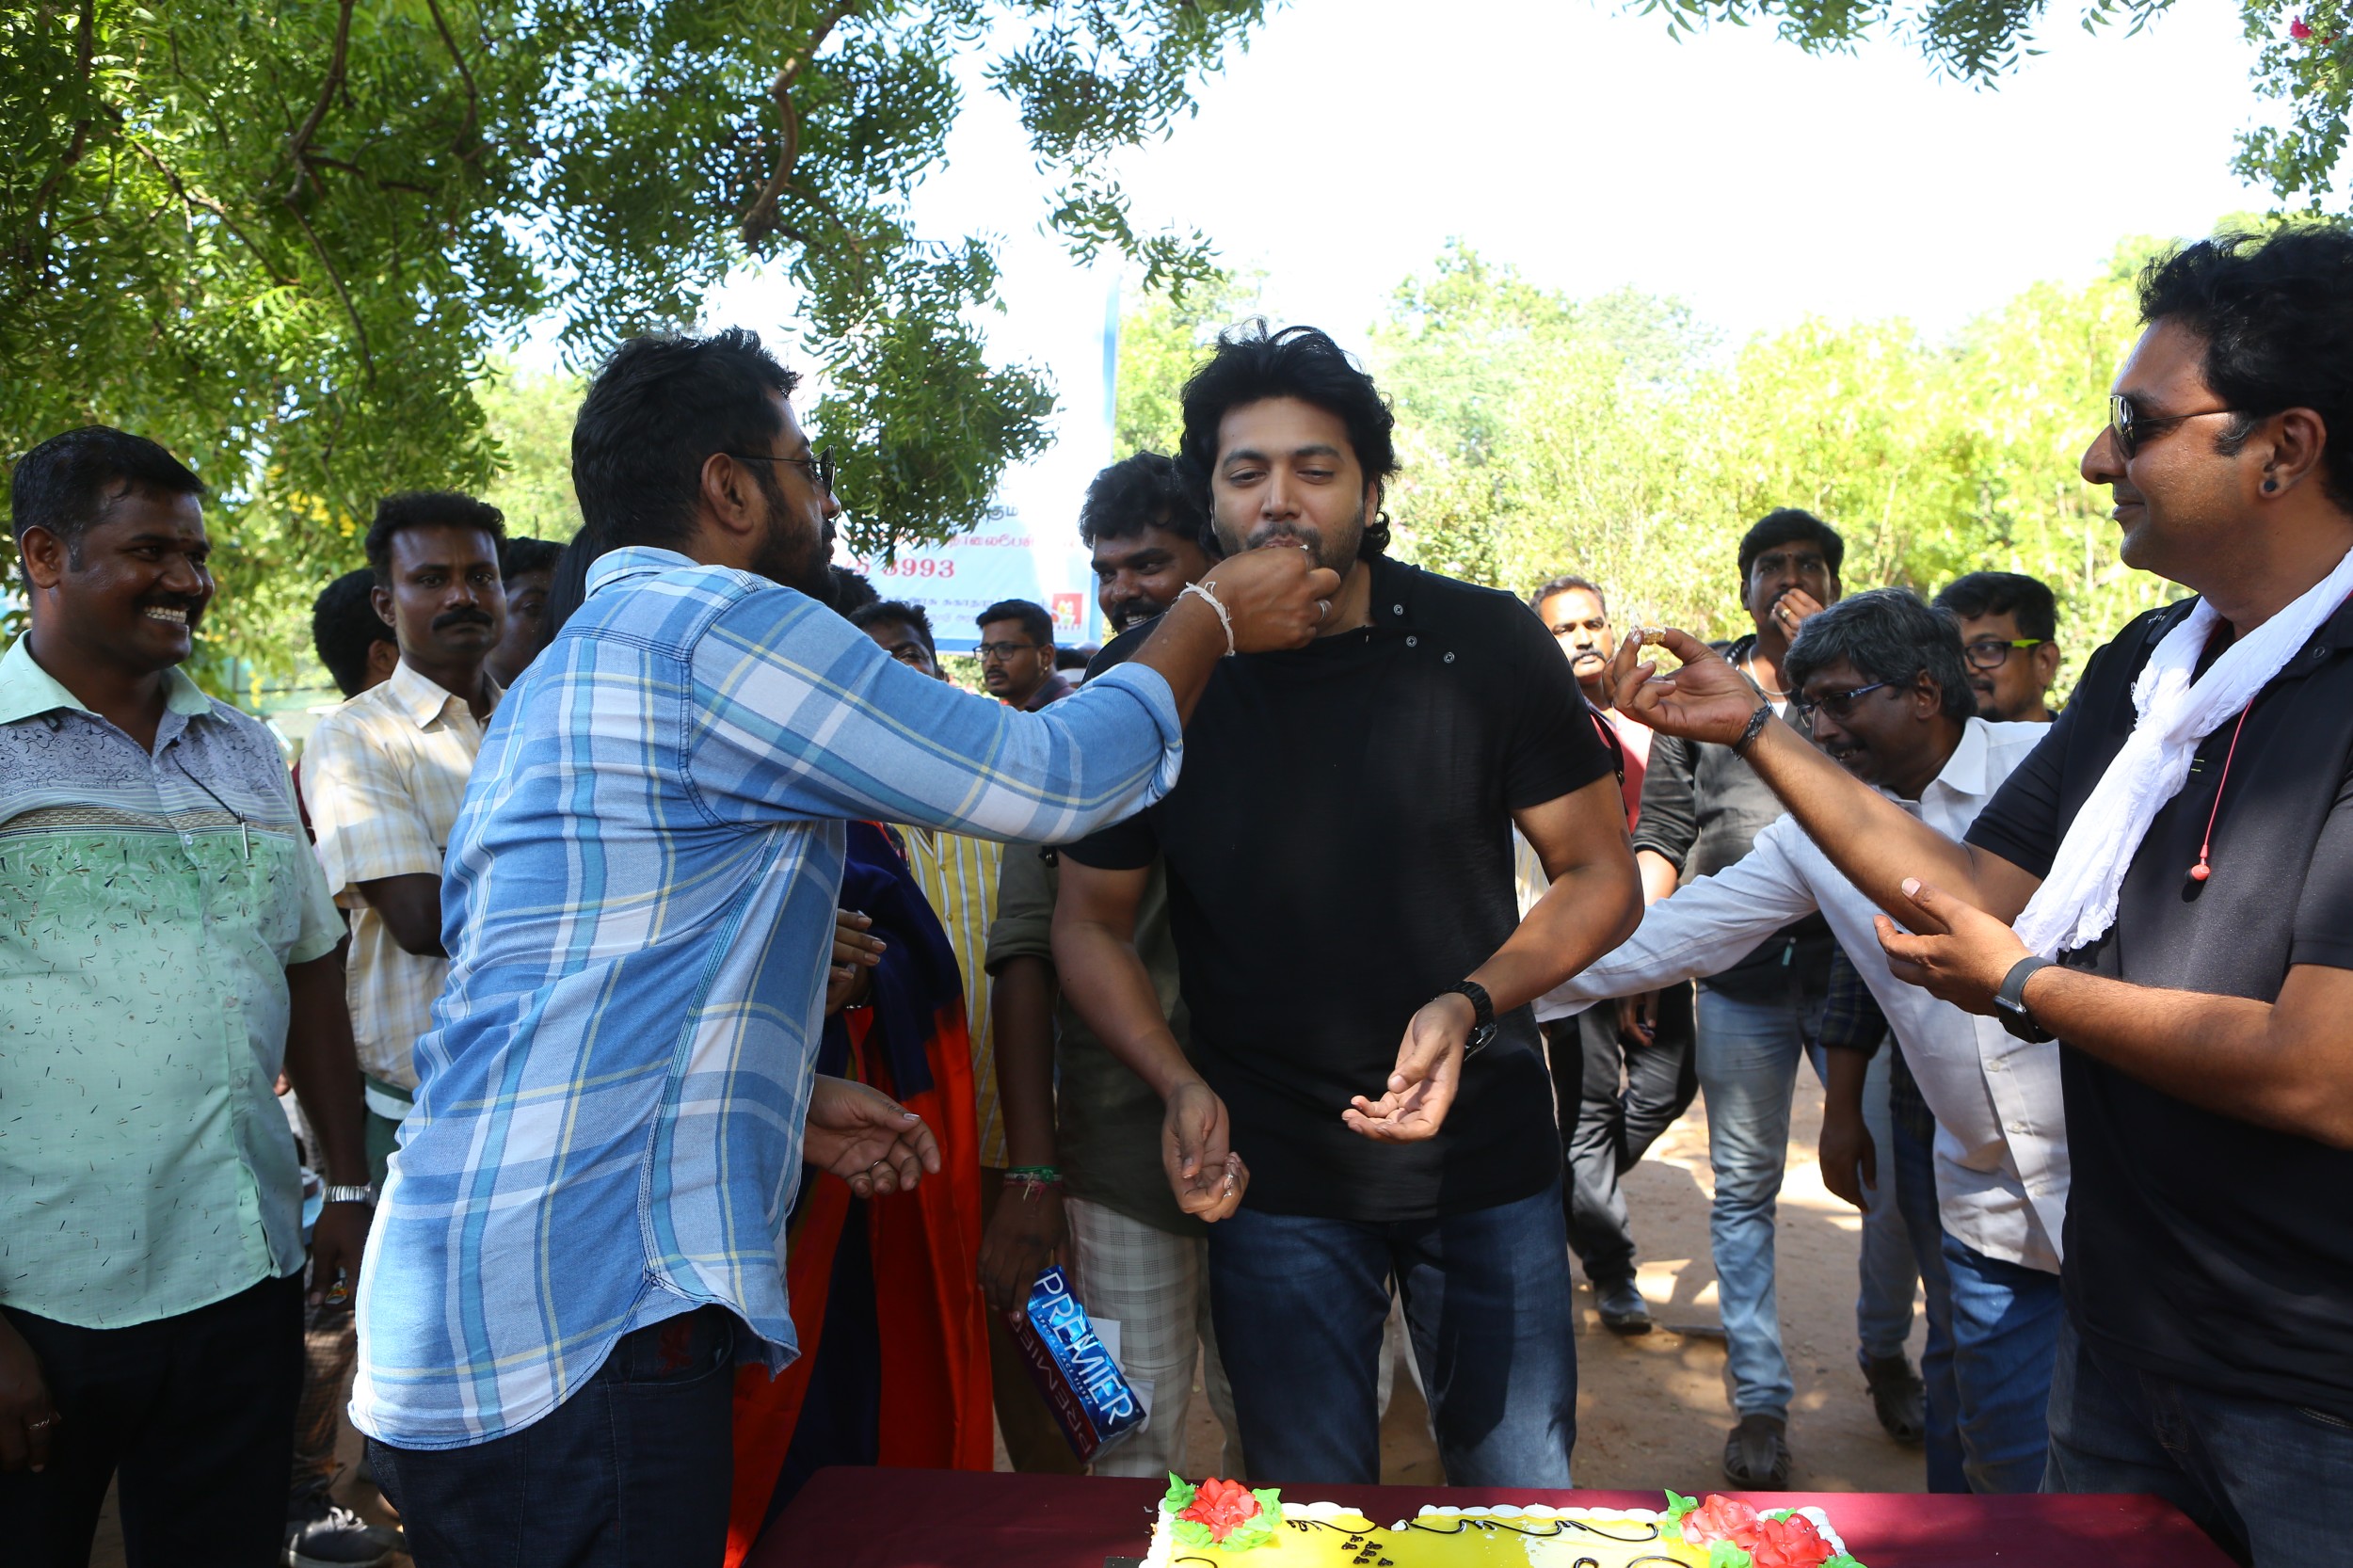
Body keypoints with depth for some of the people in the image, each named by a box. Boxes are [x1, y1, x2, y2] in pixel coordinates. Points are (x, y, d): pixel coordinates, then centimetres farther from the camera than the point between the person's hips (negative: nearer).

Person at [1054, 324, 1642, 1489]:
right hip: (1273, 1174, 0)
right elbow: (1090, 923, 1)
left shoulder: (1486, 644, -9)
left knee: (1522, 1489, 15)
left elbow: (1602, 877, -2)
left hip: (1488, 1156, 1)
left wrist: (1472, 1004, -20)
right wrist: (1180, 1086, -16)